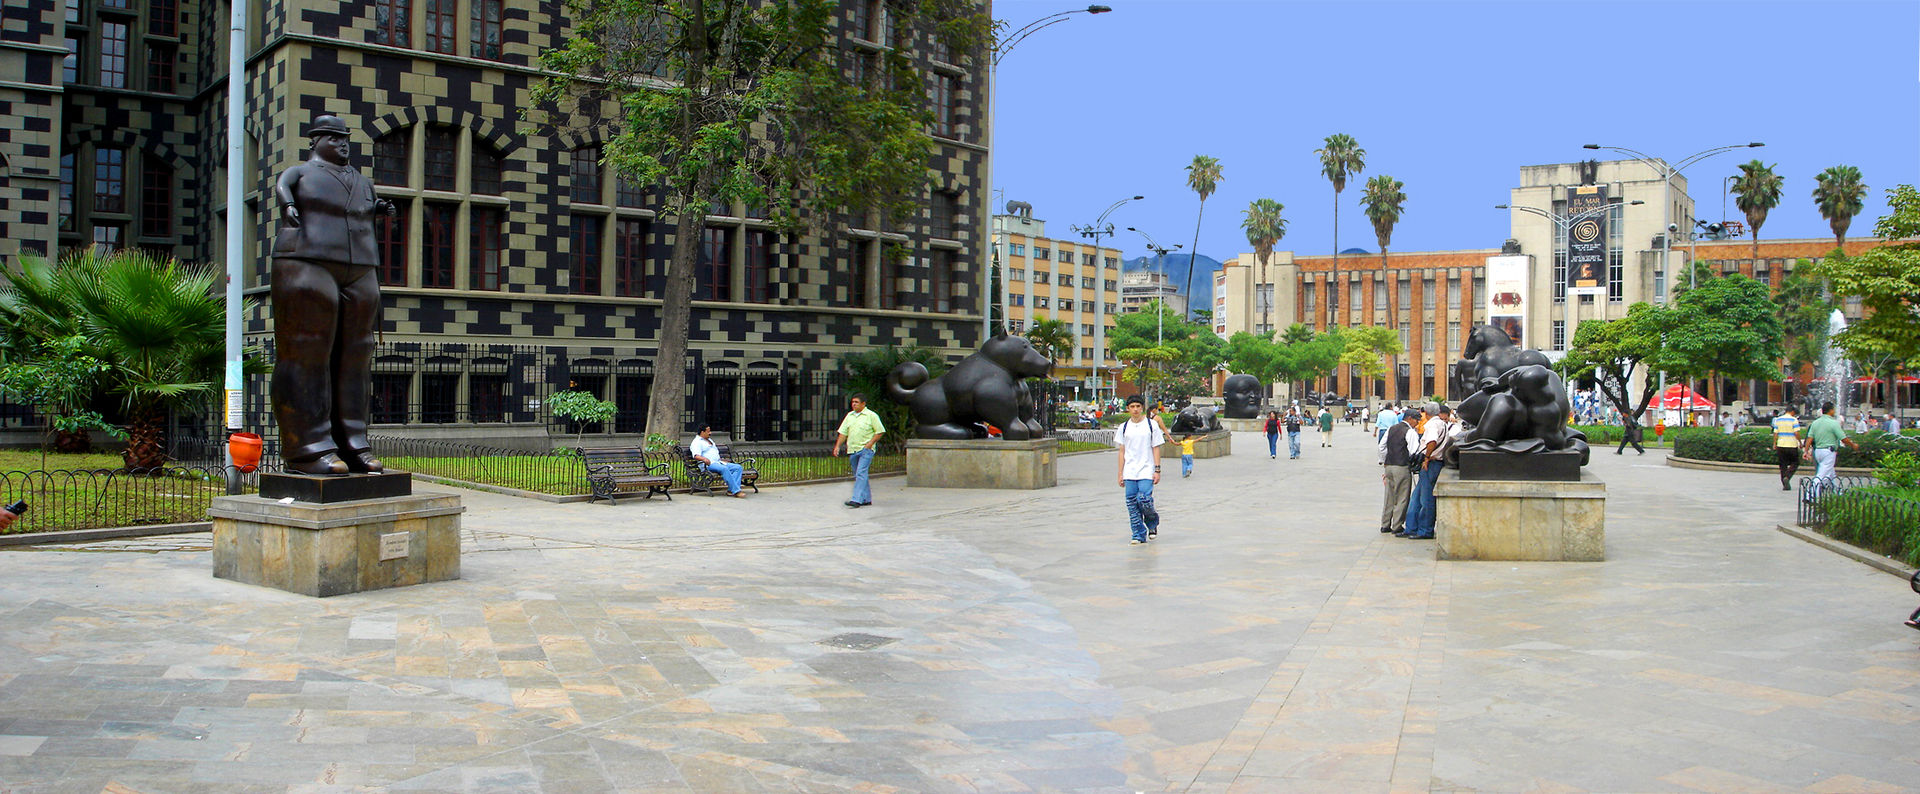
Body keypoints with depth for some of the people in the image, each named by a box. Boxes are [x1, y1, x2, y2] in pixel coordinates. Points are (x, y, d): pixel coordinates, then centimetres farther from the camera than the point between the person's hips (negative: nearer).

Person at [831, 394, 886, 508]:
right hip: (852, 450, 7)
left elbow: (880, 431, -3)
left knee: (861, 474, -16)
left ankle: (857, 500, -22)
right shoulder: (849, 416, 14)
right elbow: (843, 432, 14)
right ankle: (866, 499, 19)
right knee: (857, 476, 10)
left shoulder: (871, 415, -3)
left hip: (866, 450, -7)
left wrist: (870, 444, -12)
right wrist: (837, 446, 2)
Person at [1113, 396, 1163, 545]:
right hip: (1129, 472, 3)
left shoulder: (1152, 425, 2)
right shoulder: (1124, 427, 9)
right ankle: (1139, 535, 10)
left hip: (1146, 471, -3)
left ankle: (1153, 523, 14)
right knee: (1131, 503, 0)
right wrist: (1121, 474, 8)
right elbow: (1122, 451, 12)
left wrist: (1157, 470, -4)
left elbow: (1156, 448, 3)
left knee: (1144, 499, -15)